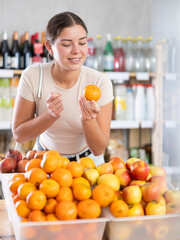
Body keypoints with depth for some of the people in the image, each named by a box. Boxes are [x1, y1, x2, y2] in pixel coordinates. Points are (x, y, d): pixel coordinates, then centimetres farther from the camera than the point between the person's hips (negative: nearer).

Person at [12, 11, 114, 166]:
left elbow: (99, 150, -16)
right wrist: (51, 115, -27)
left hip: (87, 161, 0)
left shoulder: (100, 82, -18)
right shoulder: (32, 76, -16)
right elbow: (18, 136, -11)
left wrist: (88, 119, -34)